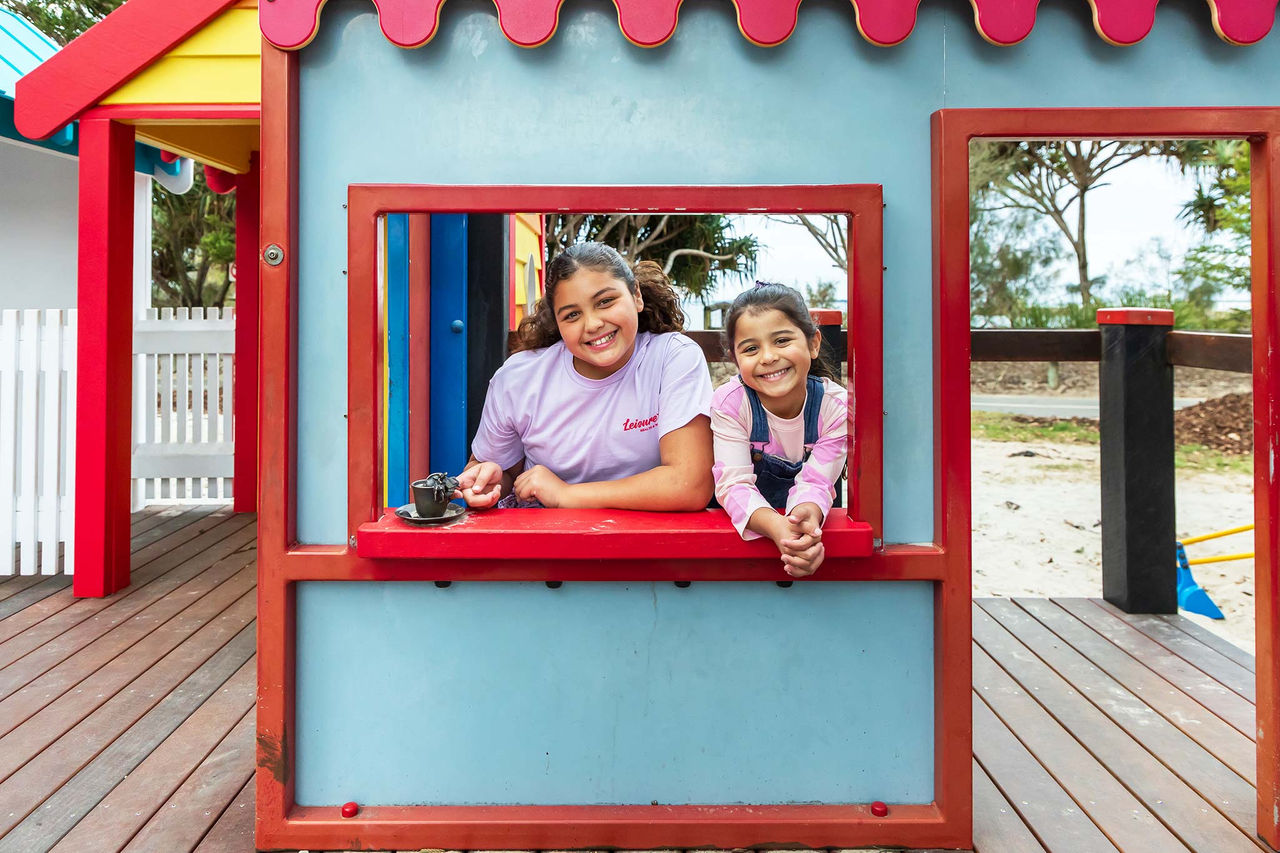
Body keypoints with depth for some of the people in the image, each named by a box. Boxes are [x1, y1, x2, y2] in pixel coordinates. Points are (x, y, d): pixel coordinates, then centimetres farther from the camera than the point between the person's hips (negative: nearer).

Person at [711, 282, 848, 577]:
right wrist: (777, 527, -43)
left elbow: (814, 483, -18)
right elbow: (734, 483, -24)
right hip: (745, 525, 1)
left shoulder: (836, 406, -14)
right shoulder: (729, 403, -17)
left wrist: (806, 516, -42)